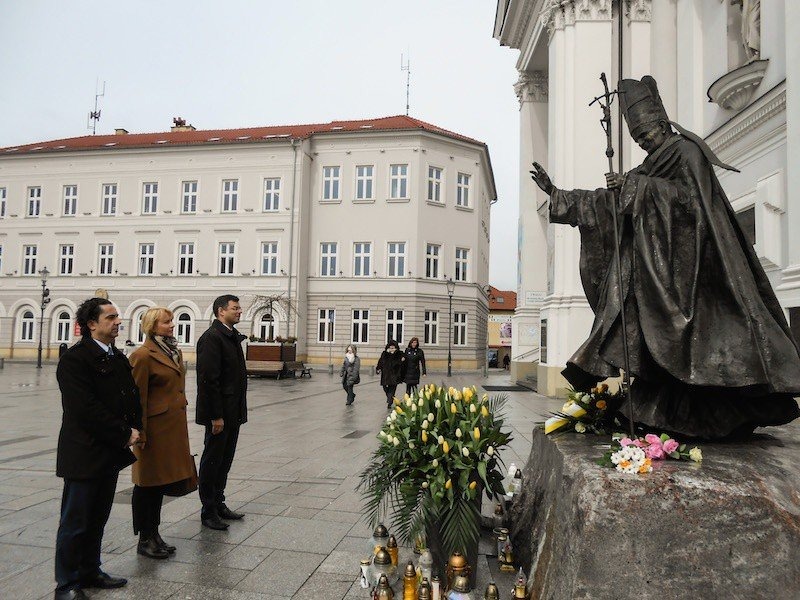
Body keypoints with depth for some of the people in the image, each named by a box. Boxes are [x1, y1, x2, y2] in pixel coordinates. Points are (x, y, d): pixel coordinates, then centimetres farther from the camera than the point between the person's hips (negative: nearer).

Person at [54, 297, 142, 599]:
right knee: (75, 522, 5)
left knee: (97, 519, 18)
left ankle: (90, 571, 32)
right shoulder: (74, 359, -15)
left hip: (111, 453, 8)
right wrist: (124, 435, -16)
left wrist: (134, 429, -2)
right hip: (84, 455, -8)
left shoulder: (119, 358, 11)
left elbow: (132, 396, 15)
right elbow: (85, 408, -22)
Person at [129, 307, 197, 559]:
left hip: (174, 427, 8)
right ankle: (144, 539, 19)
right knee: (148, 484, 5)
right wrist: (140, 432, -15)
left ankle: (154, 535, 28)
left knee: (161, 481, 16)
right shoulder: (143, 355, -14)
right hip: (155, 428, -8)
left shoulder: (174, 352, 12)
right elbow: (138, 397, -14)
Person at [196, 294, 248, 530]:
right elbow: (209, 379, -20)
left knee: (225, 459, 17)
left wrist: (240, 410, 14)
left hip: (233, 411, 9)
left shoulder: (233, 336, 13)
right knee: (212, 460, 4)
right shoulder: (211, 337, -15)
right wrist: (216, 415, -20)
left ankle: (219, 504, 29)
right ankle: (208, 511, 17)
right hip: (219, 413, -9)